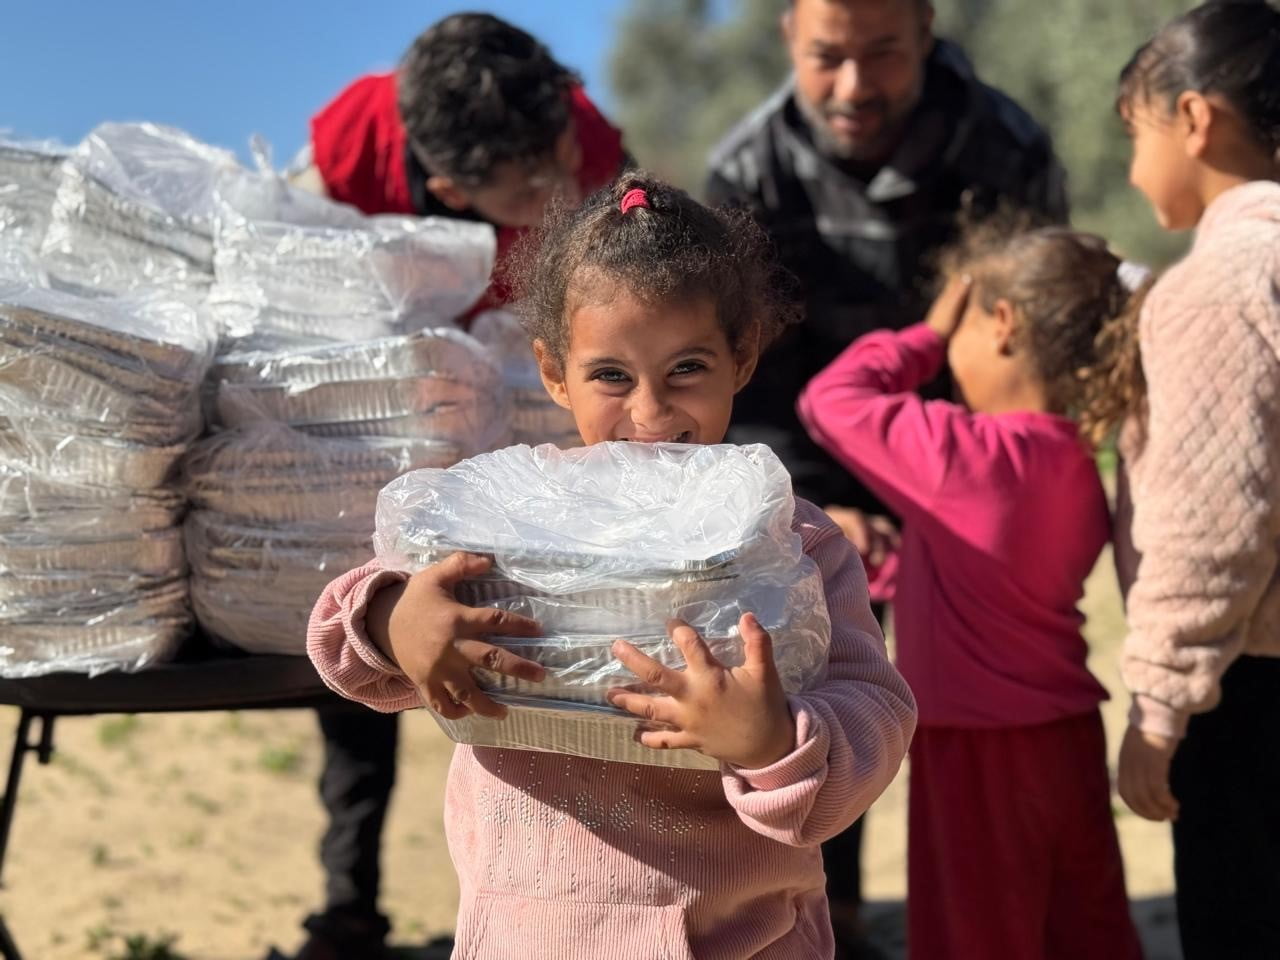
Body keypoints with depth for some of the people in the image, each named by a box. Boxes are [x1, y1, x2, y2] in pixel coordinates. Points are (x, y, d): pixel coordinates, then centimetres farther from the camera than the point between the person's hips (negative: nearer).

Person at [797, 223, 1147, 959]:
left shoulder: (962, 454, -22)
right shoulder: (1078, 463, 2)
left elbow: (829, 400, -12)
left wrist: (929, 334, -2)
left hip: (981, 750, -7)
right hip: (1070, 732, 7)